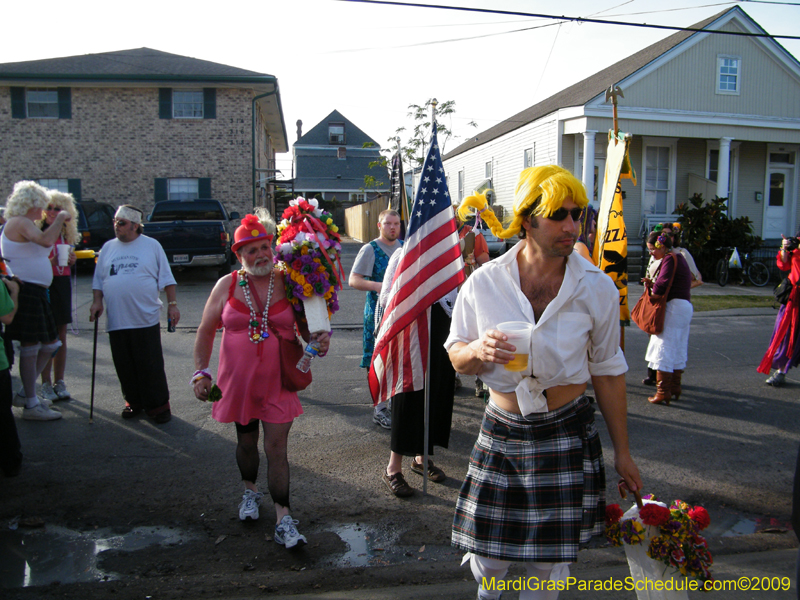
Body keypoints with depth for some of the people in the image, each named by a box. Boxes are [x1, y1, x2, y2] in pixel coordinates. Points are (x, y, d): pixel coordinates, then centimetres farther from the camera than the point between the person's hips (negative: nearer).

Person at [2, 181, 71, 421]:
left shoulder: (21, 224, 21)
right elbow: (45, 240, -29)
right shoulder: (20, 222, -12)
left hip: (35, 293, 11)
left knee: (49, 344, 15)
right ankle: (31, 405, 4)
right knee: (30, 347, -4)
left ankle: (25, 393, 26)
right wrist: (59, 219, -17)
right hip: (26, 291, -11)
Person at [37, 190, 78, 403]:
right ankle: (46, 385, 7)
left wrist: (71, 259, 0)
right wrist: (49, 262, -24)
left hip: (63, 285, 5)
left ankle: (59, 382, 16)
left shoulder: (66, 235, 12)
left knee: (61, 337, 8)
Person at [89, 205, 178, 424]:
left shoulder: (151, 246, 3)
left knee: (151, 366, -2)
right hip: (117, 321, 4)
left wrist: (172, 303, -4)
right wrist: (97, 302, 4)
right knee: (125, 366, 9)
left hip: (146, 319, -4)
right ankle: (133, 401, 24)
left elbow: (166, 278, 2)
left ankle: (158, 405, 10)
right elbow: (98, 280, 17)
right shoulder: (108, 248, 13)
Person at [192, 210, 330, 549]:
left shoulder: (288, 284, -3)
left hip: (277, 382, -1)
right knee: (246, 441, 18)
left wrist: (320, 339, -17)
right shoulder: (227, 285, -1)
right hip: (238, 381, 2)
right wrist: (201, 372, -2)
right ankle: (250, 491, 45)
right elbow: (206, 330, 5)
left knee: (277, 449, -2)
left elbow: (307, 326, 5)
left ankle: (283, 519, 7)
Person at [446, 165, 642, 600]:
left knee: (551, 561, 7)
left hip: (566, 434, 0)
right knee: (486, 554, 8)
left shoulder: (597, 287, -6)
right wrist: (478, 350, -23)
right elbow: (456, 357, 2)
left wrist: (622, 451, 6)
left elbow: (608, 371, 2)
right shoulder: (483, 283, -8)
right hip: (501, 433, 0)